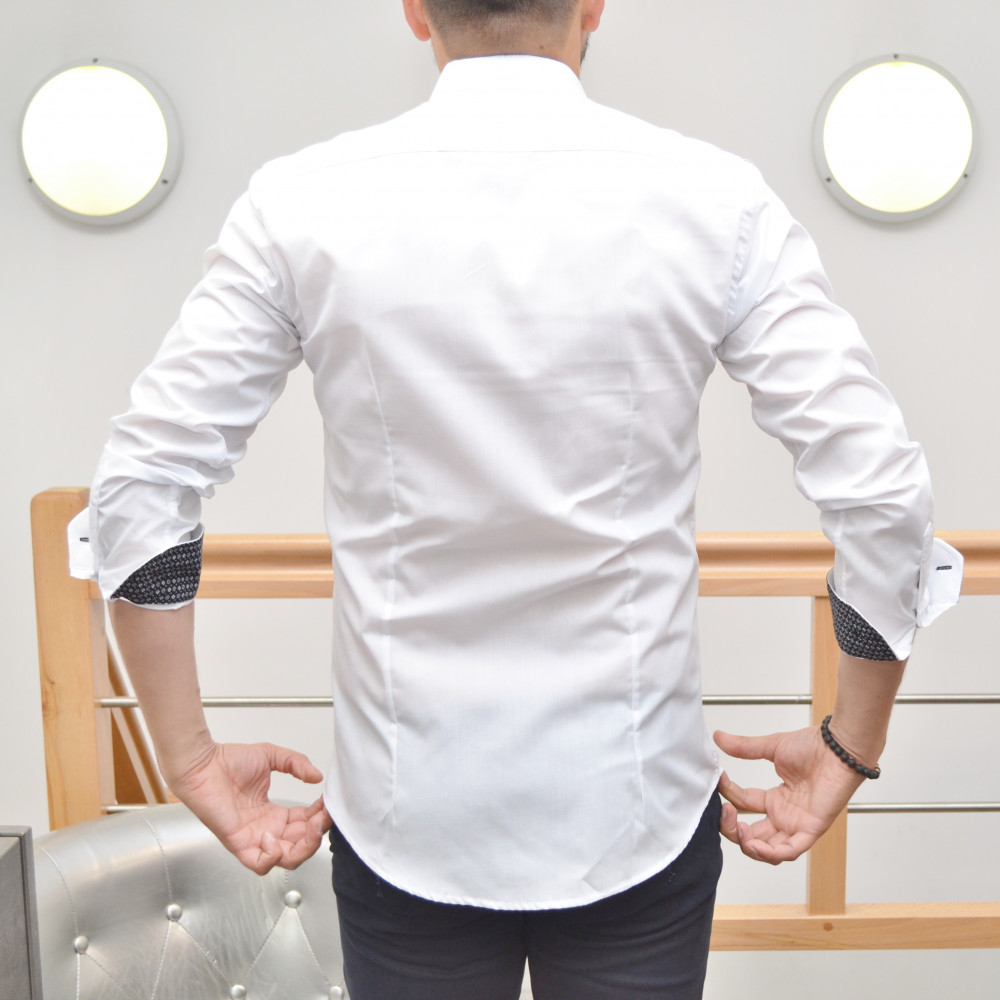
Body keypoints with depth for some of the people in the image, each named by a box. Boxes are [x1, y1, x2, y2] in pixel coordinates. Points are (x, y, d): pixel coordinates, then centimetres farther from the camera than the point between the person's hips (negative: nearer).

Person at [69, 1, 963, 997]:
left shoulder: (302, 203, -8)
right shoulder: (717, 200, -9)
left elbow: (139, 485, -8)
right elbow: (880, 492, -10)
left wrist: (192, 758, 2)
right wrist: (852, 747, 3)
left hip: (407, 817, 1)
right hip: (635, 813, 0)